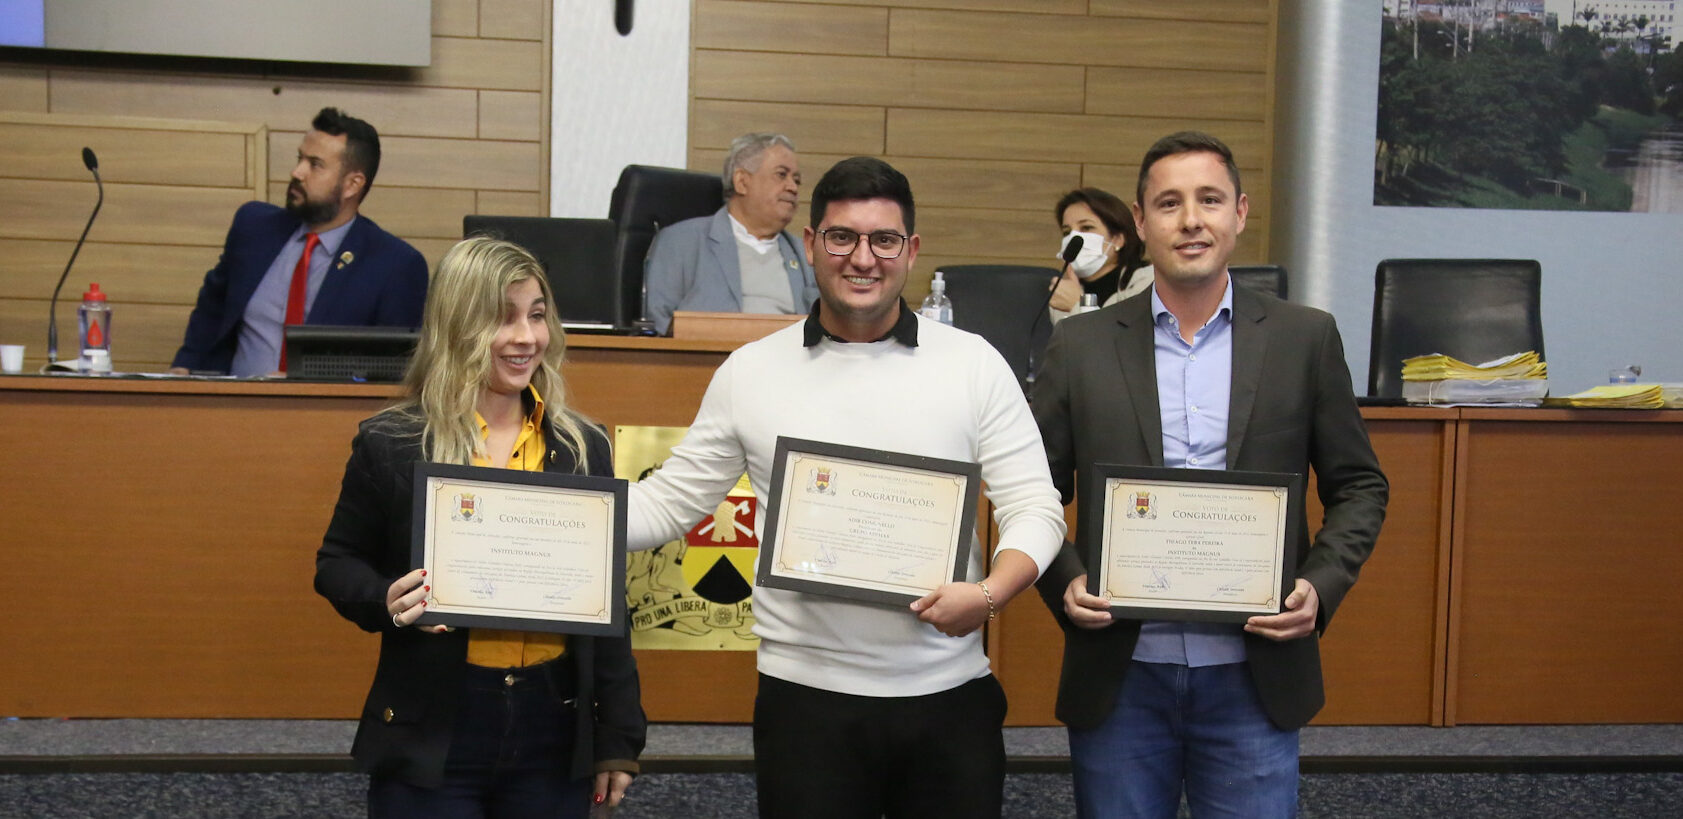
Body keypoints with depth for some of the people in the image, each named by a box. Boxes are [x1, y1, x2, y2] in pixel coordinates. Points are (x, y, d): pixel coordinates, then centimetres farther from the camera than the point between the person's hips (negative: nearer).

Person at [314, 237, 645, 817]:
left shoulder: (583, 447, 7)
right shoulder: (390, 444, -2)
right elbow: (337, 565, 6)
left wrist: (619, 739, 8)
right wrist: (386, 600, -17)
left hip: (555, 728, 3)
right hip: (433, 733, -2)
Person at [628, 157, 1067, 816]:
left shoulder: (974, 364, 1)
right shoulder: (749, 373, 3)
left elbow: (1035, 508, 0)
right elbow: (671, 501, 6)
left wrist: (989, 594, -20)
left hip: (951, 699, 0)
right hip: (806, 697, 0)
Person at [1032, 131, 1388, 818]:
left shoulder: (1305, 339, 4)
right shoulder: (1081, 345, 3)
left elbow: (1359, 486, 8)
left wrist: (1321, 586, -8)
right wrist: (1064, 583, -10)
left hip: (1254, 677, 0)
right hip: (1119, 679, 0)